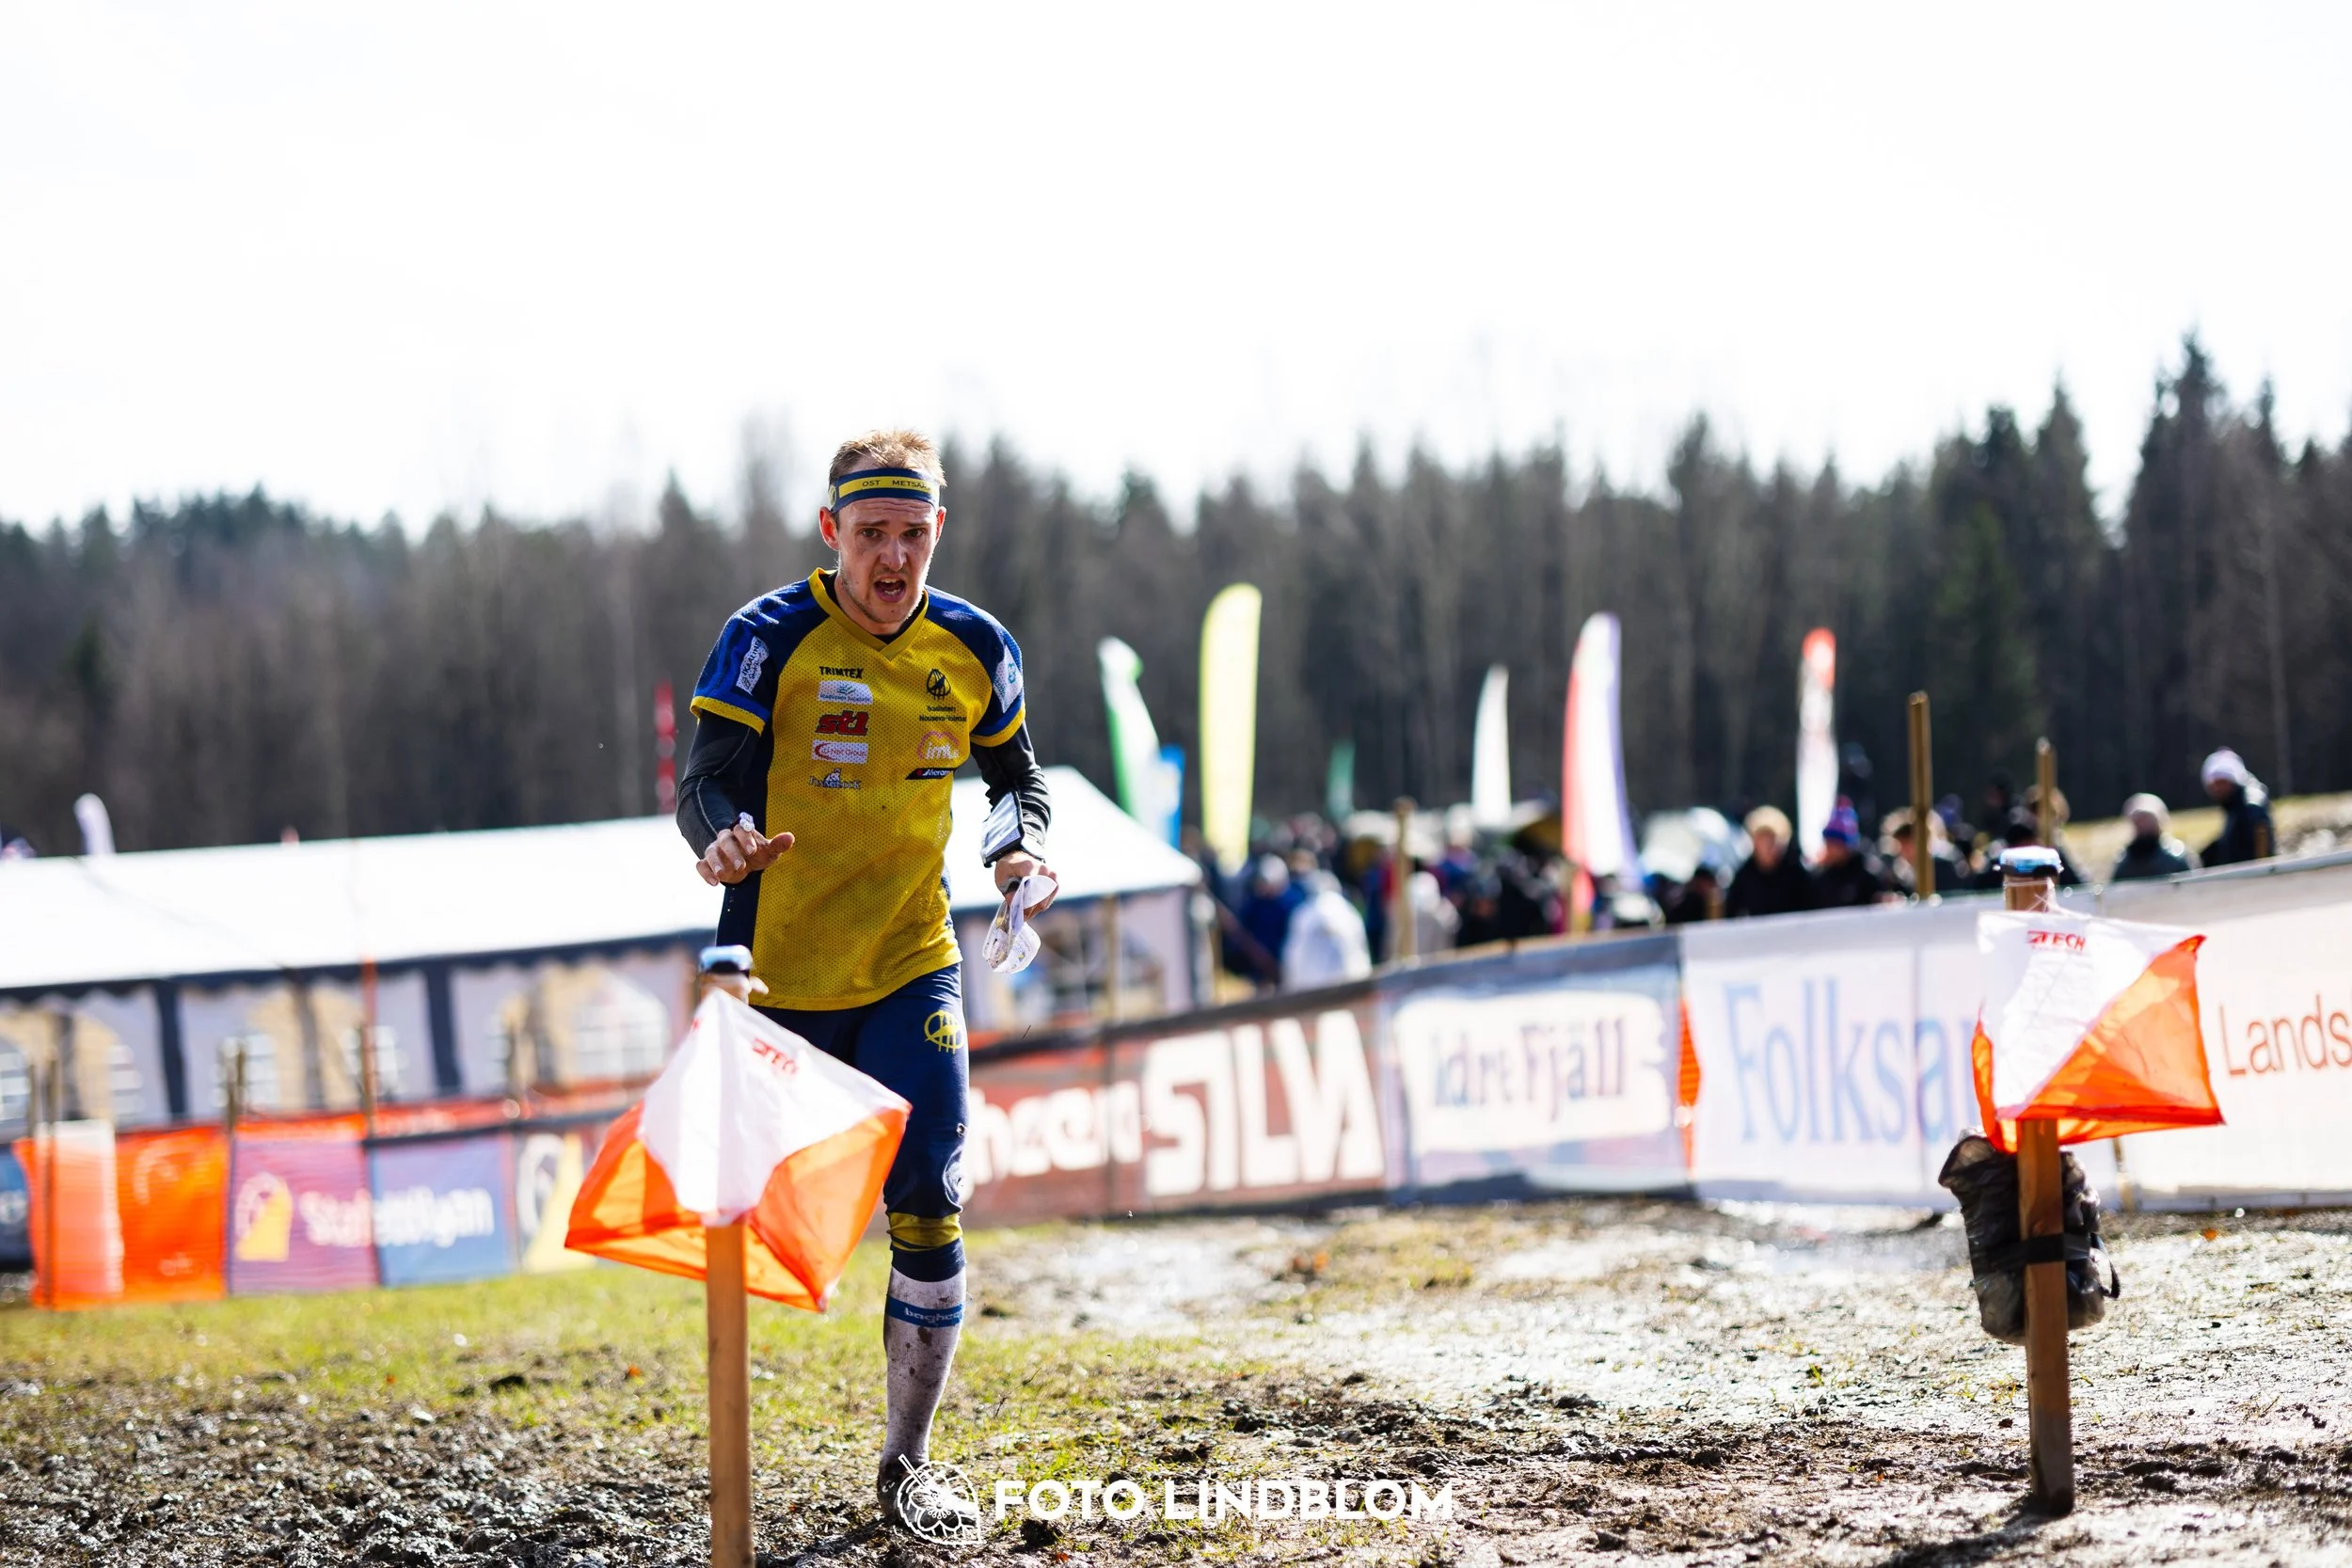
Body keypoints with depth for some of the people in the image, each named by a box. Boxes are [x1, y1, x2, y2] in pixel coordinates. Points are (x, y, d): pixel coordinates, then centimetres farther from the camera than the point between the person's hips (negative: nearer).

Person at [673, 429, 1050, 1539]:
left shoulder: (974, 650, 1)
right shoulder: (770, 639, -12)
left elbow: (1016, 776, 16)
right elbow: (705, 782, -18)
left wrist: (1022, 846, -6)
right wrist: (724, 839, -41)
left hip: (910, 968, 2)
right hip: (777, 973, -2)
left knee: (929, 1212, -9)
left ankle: (907, 1464, 4)